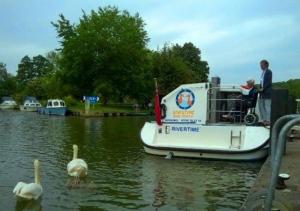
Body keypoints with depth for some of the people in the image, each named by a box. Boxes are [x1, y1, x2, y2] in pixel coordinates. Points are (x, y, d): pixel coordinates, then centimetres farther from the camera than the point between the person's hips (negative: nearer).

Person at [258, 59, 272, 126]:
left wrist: (263, 88, -19)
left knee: (267, 106, -7)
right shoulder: (263, 72, 17)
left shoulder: (269, 72, -8)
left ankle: (268, 121, -4)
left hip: (267, 92, -9)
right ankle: (264, 119, 17)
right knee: (261, 105, 10)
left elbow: (269, 82, -16)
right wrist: (260, 89, 6)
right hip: (262, 92, 9)